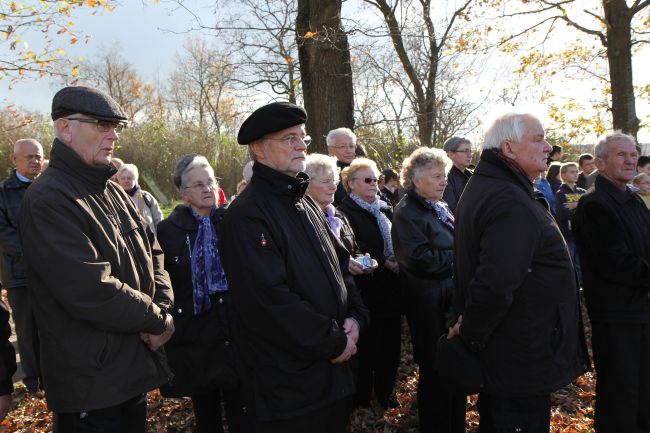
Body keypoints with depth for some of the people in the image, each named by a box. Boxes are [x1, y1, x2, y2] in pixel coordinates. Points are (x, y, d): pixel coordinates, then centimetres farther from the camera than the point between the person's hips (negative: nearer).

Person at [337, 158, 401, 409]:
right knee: (367, 348, 5)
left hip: (391, 292, 7)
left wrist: (398, 263, -1)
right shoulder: (346, 213, -10)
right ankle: (362, 398, 23)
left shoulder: (385, 210, 13)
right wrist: (383, 263, -16)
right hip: (368, 292, -6)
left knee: (391, 344, 13)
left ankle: (385, 392, 31)